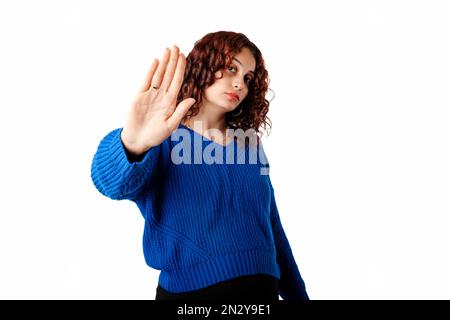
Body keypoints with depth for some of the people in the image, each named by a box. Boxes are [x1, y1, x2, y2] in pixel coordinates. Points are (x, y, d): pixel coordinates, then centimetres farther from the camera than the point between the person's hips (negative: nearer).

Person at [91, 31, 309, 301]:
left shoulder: (250, 145, 8)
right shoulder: (163, 141, -6)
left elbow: (272, 228, 12)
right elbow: (112, 182, -27)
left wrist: (297, 294, 11)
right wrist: (132, 143, -48)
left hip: (263, 288, 4)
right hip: (190, 290, -4)